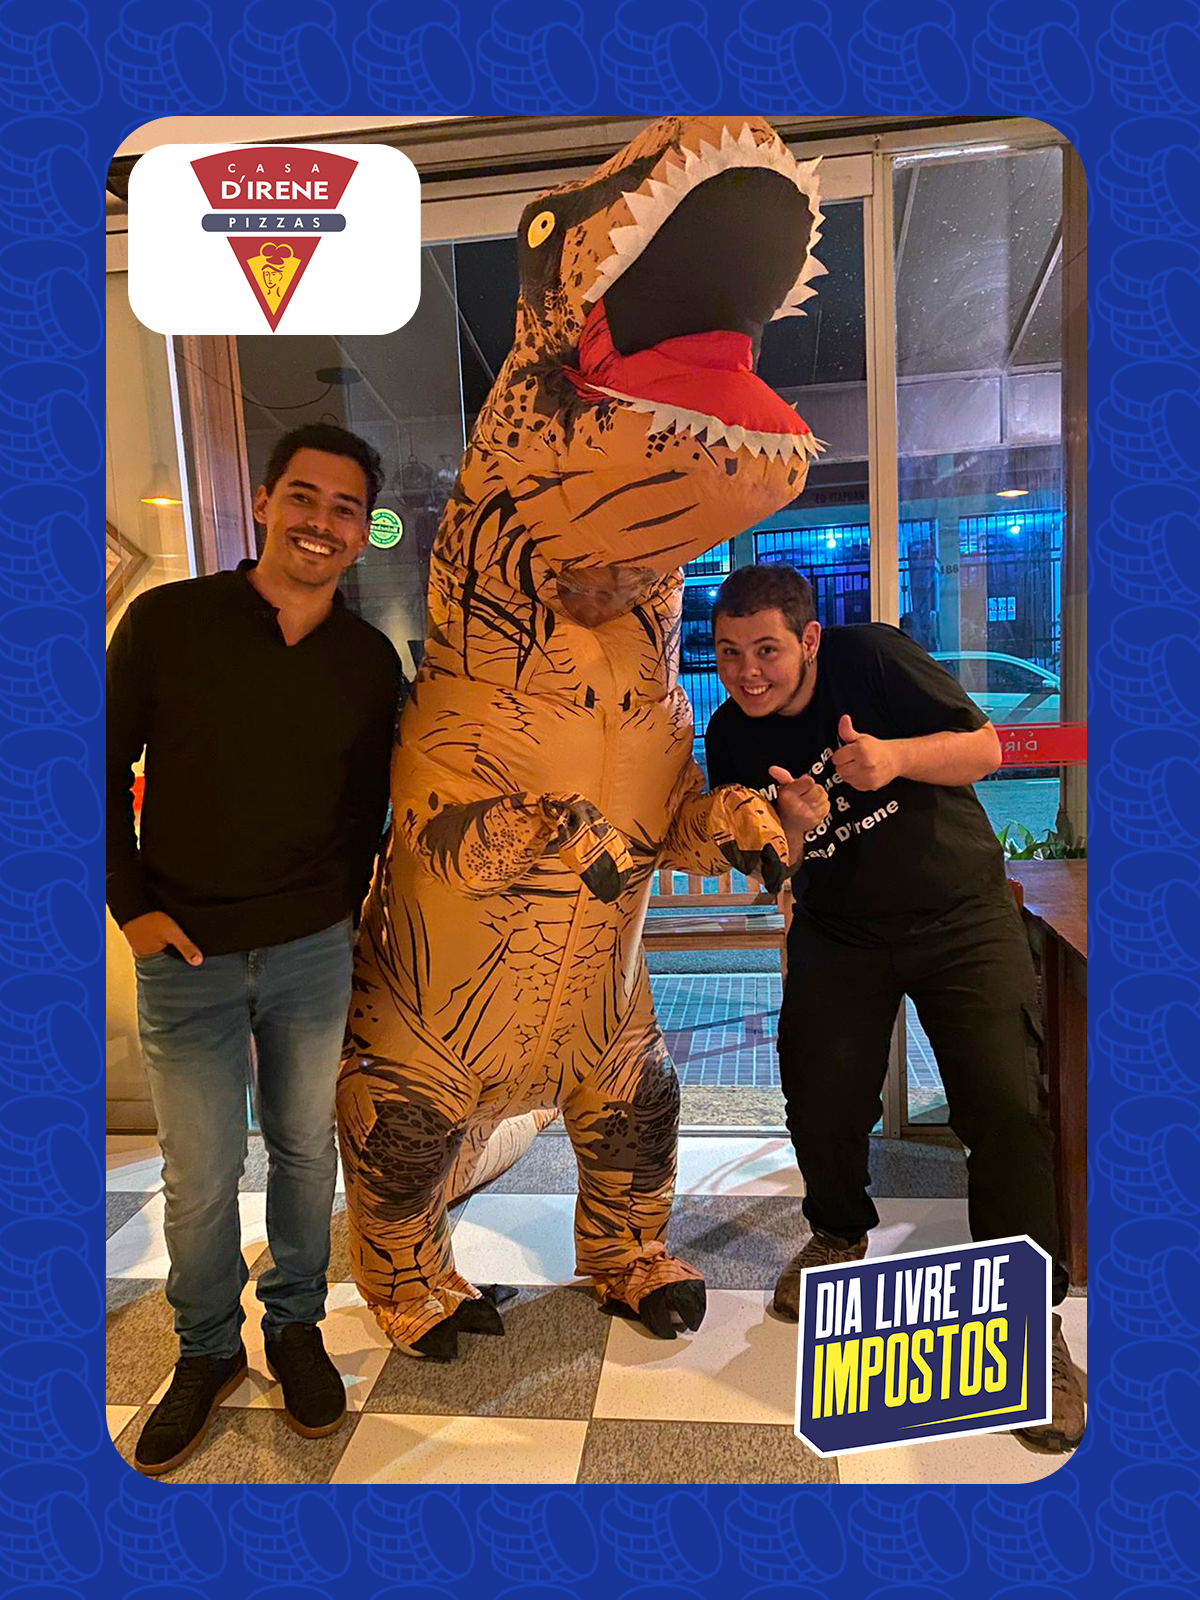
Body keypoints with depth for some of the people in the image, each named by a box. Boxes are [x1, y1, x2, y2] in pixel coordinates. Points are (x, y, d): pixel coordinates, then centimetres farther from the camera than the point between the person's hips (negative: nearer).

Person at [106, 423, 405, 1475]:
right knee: (199, 1174, 10)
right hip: (185, 957, -1)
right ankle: (208, 1352, 35)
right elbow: (106, 765, -1)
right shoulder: (168, 620, -6)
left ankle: (296, 1327, 39)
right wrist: (132, 905, -6)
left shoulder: (371, 661, 0)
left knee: (305, 1150, 16)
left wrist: (340, 914, 5)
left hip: (313, 954, 2)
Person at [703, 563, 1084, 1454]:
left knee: (1006, 1106, -11)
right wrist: (794, 830, -28)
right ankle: (840, 1234, 32)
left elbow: (986, 750, -12)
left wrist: (897, 756, -31)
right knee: (821, 1102, -2)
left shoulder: (873, 657, -15)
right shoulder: (732, 737, -6)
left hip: (961, 915, -2)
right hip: (839, 935, 3)